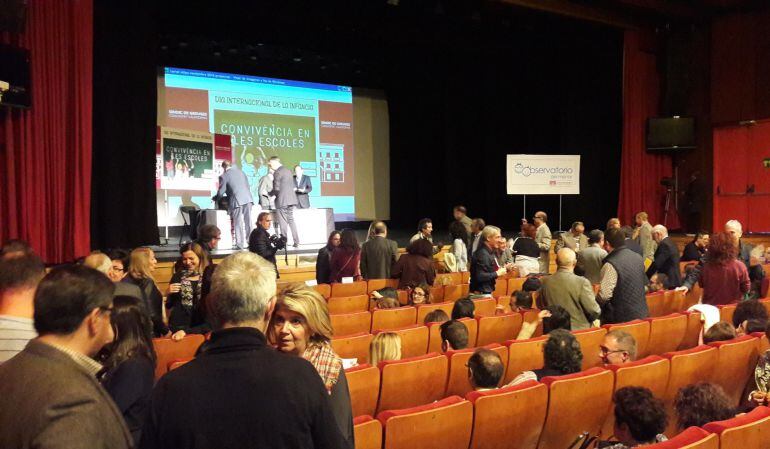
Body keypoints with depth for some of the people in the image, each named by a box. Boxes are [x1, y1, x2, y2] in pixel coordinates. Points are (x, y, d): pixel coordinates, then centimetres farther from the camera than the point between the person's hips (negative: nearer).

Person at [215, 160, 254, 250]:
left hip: (237, 201, -5)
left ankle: (240, 244, 1)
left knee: (238, 224, 1)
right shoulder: (241, 172, 15)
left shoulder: (224, 176, -1)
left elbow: (221, 192, 1)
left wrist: (216, 198, 21)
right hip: (248, 199, 5)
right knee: (248, 222, 9)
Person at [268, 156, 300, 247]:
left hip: (282, 201, -8)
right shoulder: (288, 171, 14)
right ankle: (296, 242, 11)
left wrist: (270, 194, 2)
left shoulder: (277, 172, -11)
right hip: (291, 199, 8)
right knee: (291, 220, 12)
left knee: (283, 222, -2)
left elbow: (276, 189, -17)